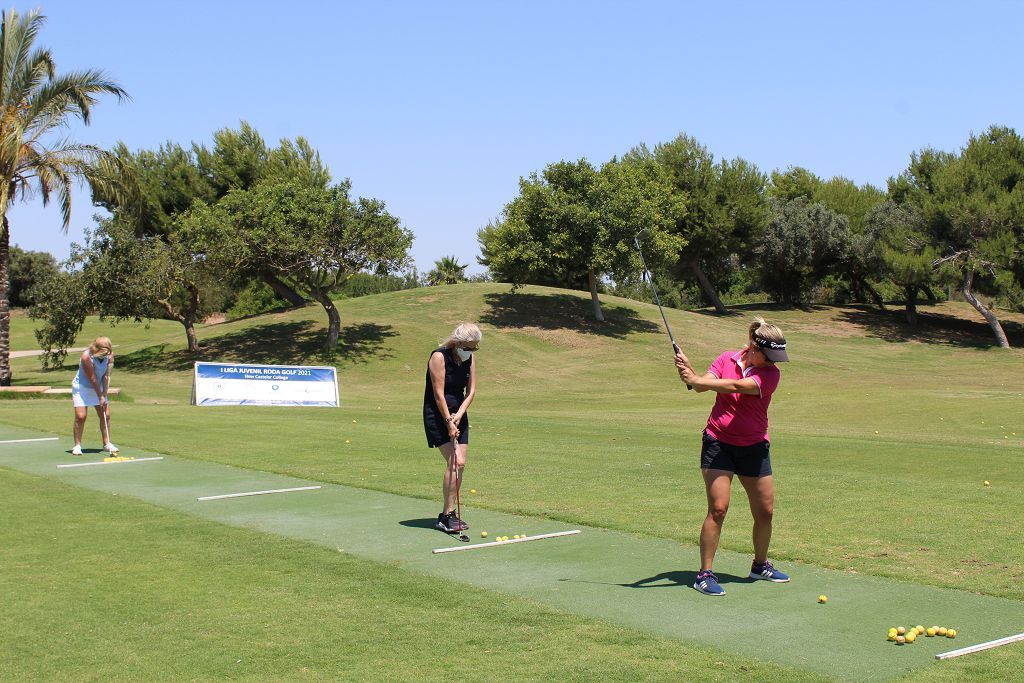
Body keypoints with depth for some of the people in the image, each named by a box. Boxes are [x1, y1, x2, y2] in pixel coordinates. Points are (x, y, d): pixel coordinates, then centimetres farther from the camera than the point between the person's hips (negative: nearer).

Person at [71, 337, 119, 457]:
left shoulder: (109, 356, -14)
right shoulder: (86, 357, -28)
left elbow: (106, 376, -10)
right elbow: (92, 379, -23)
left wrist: (104, 394, -16)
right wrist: (100, 397, -18)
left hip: (99, 388, 5)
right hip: (82, 387, -5)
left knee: (105, 415, 0)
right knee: (80, 416, -13)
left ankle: (107, 443, 11)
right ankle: (77, 445, -3)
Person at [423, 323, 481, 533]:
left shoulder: (470, 358, 3)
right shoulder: (439, 356, -17)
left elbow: (471, 391, 3)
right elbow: (438, 394, -18)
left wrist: (459, 414, -11)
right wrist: (449, 421, -18)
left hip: (458, 413, 7)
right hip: (437, 414, -7)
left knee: (460, 464, 3)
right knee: (453, 462, -16)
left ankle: (449, 514, 14)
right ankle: (446, 516, -10)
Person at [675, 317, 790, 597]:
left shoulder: (770, 373, -9)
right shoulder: (726, 359, -1)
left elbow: (736, 386, -24)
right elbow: (702, 385, -13)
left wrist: (696, 379, -32)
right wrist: (689, 370, -33)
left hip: (754, 448, 1)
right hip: (718, 443, -1)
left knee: (765, 511, 8)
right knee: (718, 508, -11)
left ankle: (760, 565, 31)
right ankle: (705, 573, -3)